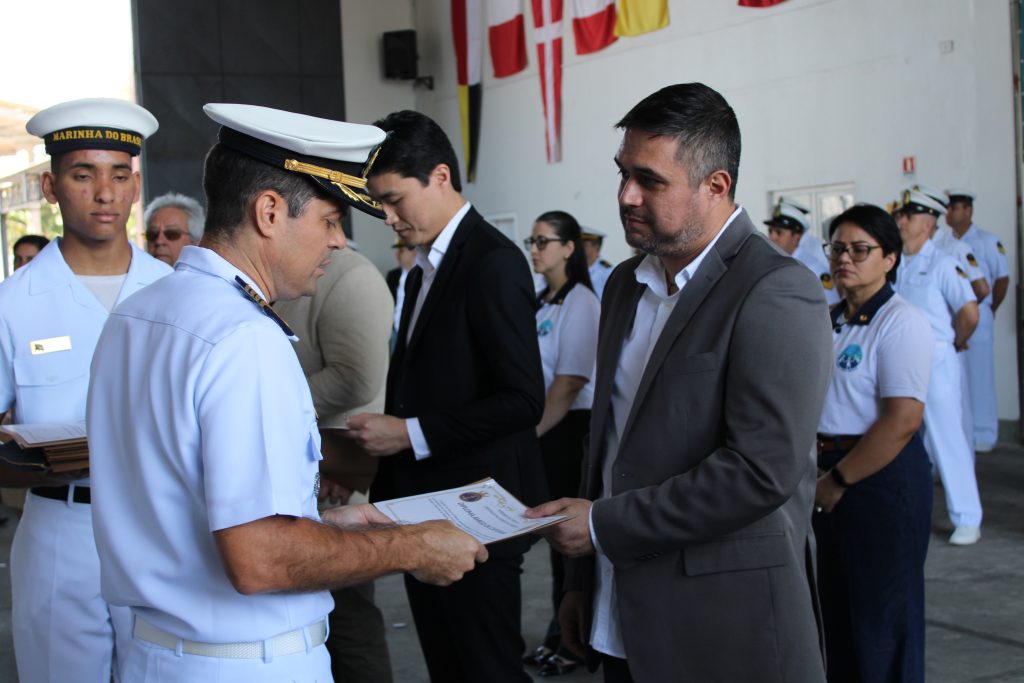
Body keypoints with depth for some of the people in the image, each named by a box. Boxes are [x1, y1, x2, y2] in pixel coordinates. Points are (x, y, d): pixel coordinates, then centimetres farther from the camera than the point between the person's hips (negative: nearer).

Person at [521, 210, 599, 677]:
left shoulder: (580, 302, -13)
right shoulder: (542, 302, 10)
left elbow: (568, 385, -18)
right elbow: (534, 375, 12)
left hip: (571, 429, -7)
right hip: (542, 430, 7)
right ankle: (559, 633, 23)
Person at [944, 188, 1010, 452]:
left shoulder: (988, 241, -4)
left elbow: (1002, 278, -1)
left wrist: (991, 309, 4)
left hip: (977, 321, -4)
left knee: (979, 378, -2)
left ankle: (983, 435, 5)